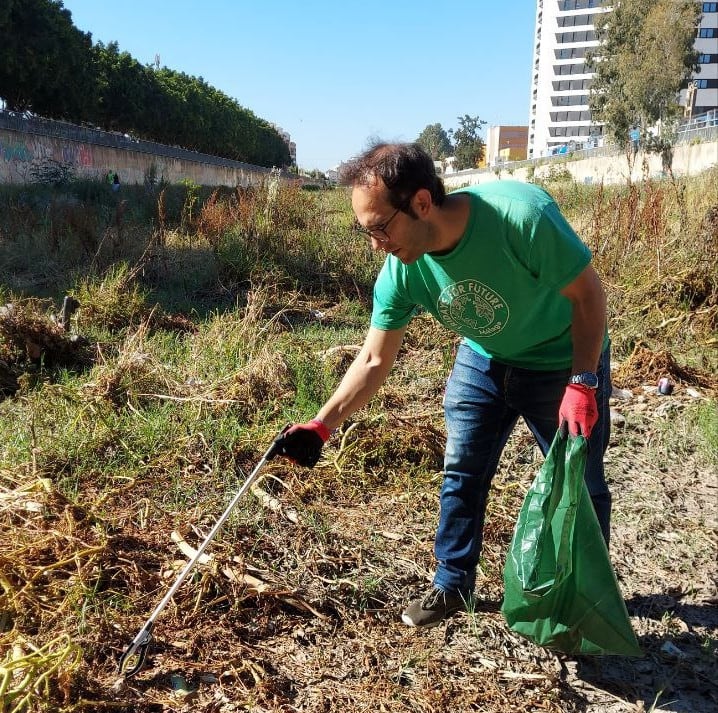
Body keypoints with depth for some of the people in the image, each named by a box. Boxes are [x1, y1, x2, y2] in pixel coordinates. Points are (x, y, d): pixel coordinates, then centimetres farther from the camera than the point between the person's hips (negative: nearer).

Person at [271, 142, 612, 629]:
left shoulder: (522, 215, -38)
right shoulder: (402, 271, -22)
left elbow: (589, 292, -23)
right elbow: (374, 360, -13)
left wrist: (582, 383, -27)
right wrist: (322, 425, -23)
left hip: (563, 362, -4)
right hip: (483, 360, 4)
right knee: (461, 476, 8)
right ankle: (453, 585, 28)